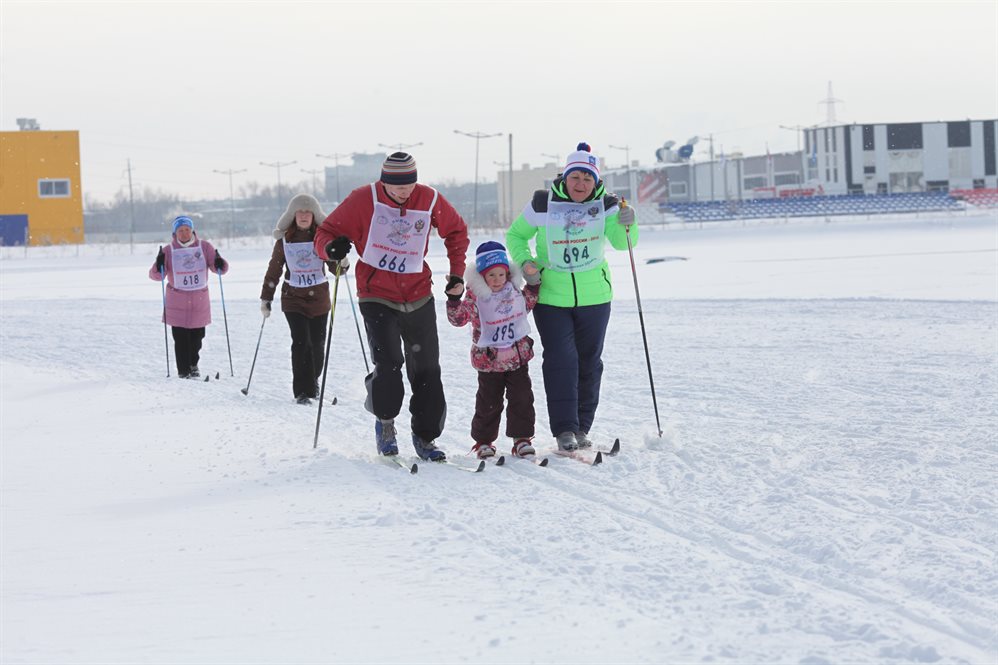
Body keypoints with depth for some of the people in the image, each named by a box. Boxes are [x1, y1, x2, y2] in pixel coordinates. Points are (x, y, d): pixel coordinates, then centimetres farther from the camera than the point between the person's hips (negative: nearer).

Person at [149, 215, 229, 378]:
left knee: (197, 337, 10)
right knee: (181, 339, -6)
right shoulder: (168, 251, -1)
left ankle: (193, 364, 34)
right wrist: (159, 266, -26)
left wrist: (220, 265, -23)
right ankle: (183, 371, 2)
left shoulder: (204, 247, 1)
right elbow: (155, 276, -4)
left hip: (200, 301, 2)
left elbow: (217, 268, 1)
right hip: (177, 302, -2)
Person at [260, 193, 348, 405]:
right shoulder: (284, 240, 0)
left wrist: (342, 264, -22)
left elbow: (335, 267, 1)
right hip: (293, 298, -1)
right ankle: (302, 391, -12)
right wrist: (266, 299, 8)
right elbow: (273, 271, 7)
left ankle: (313, 381, 32)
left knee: (317, 344, 5)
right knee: (301, 341, -15)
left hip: (319, 298, 1)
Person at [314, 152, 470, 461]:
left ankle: (425, 436, 17)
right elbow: (326, 232, -5)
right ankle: (385, 422, 7)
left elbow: (456, 230, 15)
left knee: (427, 370, 4)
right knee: (388, 363, -19)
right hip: (377, 296, -3)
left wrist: (456, 273, 7)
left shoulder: (429, 200, -3)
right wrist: (332, 248, -29)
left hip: (418, 297, 3)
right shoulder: (363, 200, -11)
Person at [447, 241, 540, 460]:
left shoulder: (514, 292, 3)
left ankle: (521, 437, 12)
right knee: (489, 402, 4)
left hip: (517, 357, 4)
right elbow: (458, 318, -18)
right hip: (488, 361, -4)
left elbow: (528, 303, 23)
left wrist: (533, 284, 11)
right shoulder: (476, 298, -12)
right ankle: (483, 441, 17)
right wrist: (454, 299, -32)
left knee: (522, 399, 3)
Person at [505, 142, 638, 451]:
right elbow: (516, 235, 6)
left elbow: (621, 242, -15)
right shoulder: (543, 204, -6)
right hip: (551, 298, -2)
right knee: (560, 360, -12)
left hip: (594, 298, 2)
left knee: (589, 363, 8)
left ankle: (582, 427, 19)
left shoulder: (605, 205, -3)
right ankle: (564, 429, -11)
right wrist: (525, 262, -11)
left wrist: (626, 226, -36)